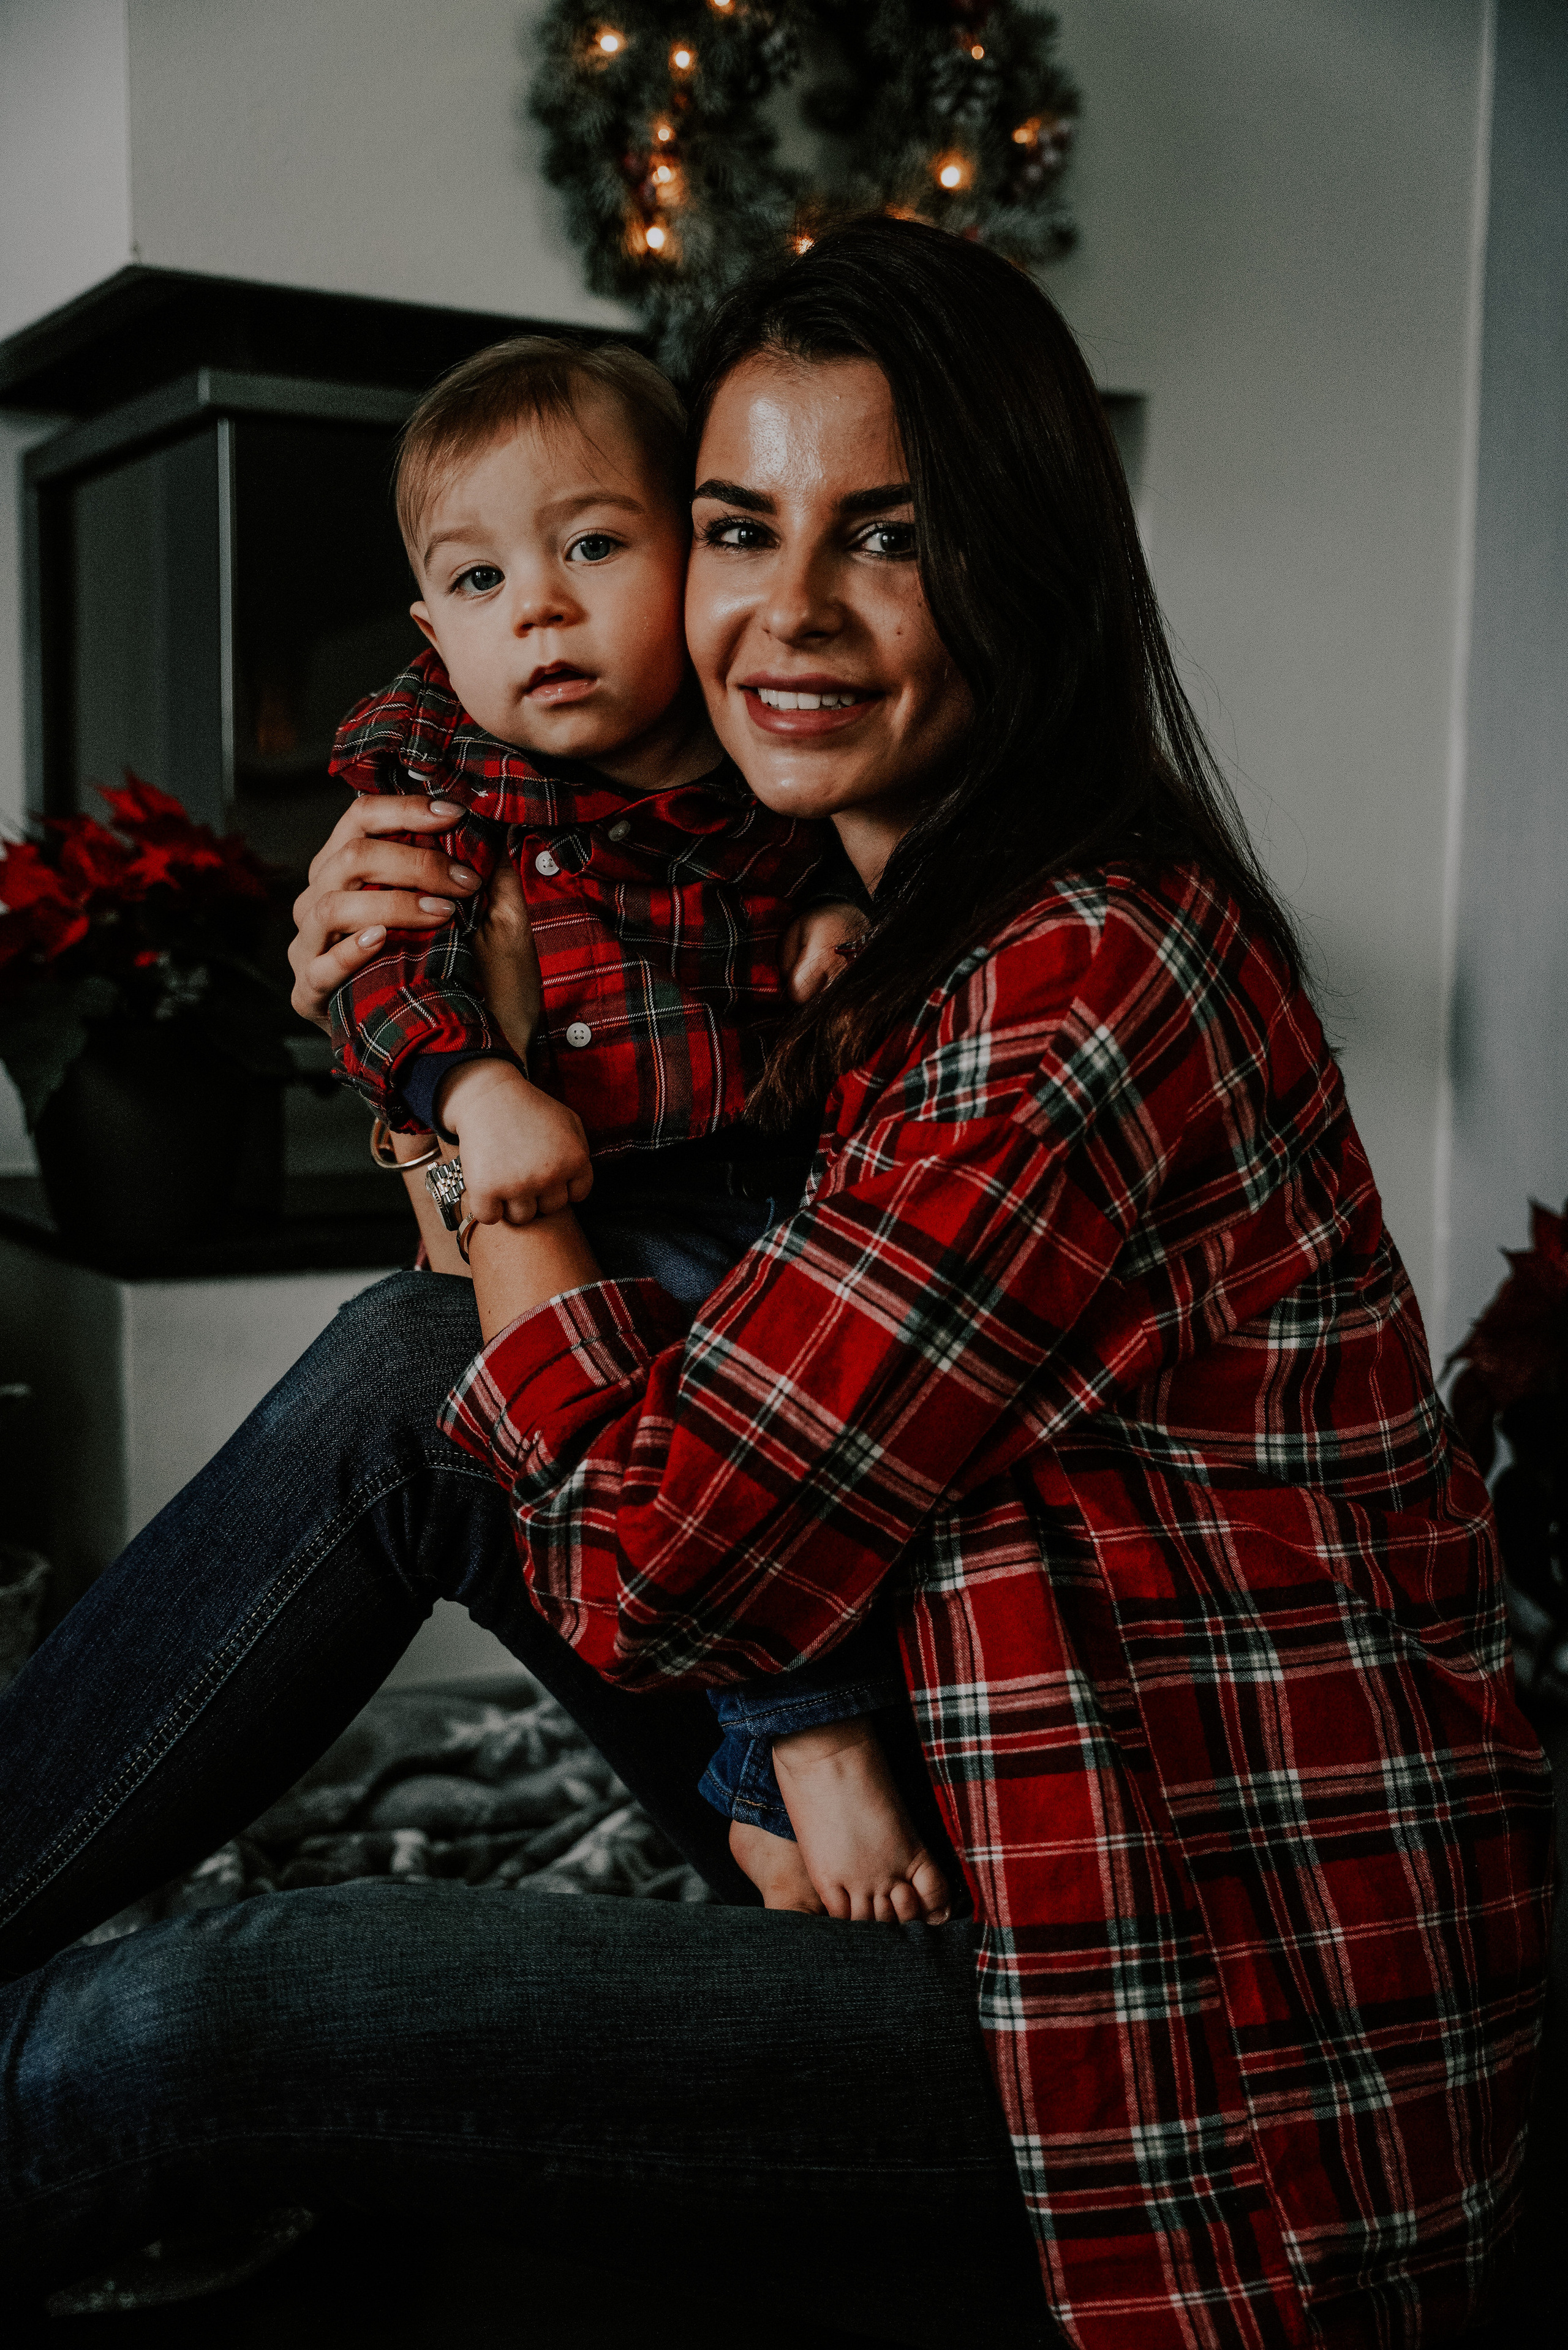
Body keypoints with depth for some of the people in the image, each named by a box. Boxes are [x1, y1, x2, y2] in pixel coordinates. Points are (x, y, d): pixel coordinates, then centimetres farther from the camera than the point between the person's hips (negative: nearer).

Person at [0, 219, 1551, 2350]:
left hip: (1221, 2050, -8)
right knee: (402, 1370, -1)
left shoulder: (1086, 980, -22)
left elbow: (649, 1566, -19)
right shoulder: (910, 933, 9)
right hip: (973, 1846, 9)